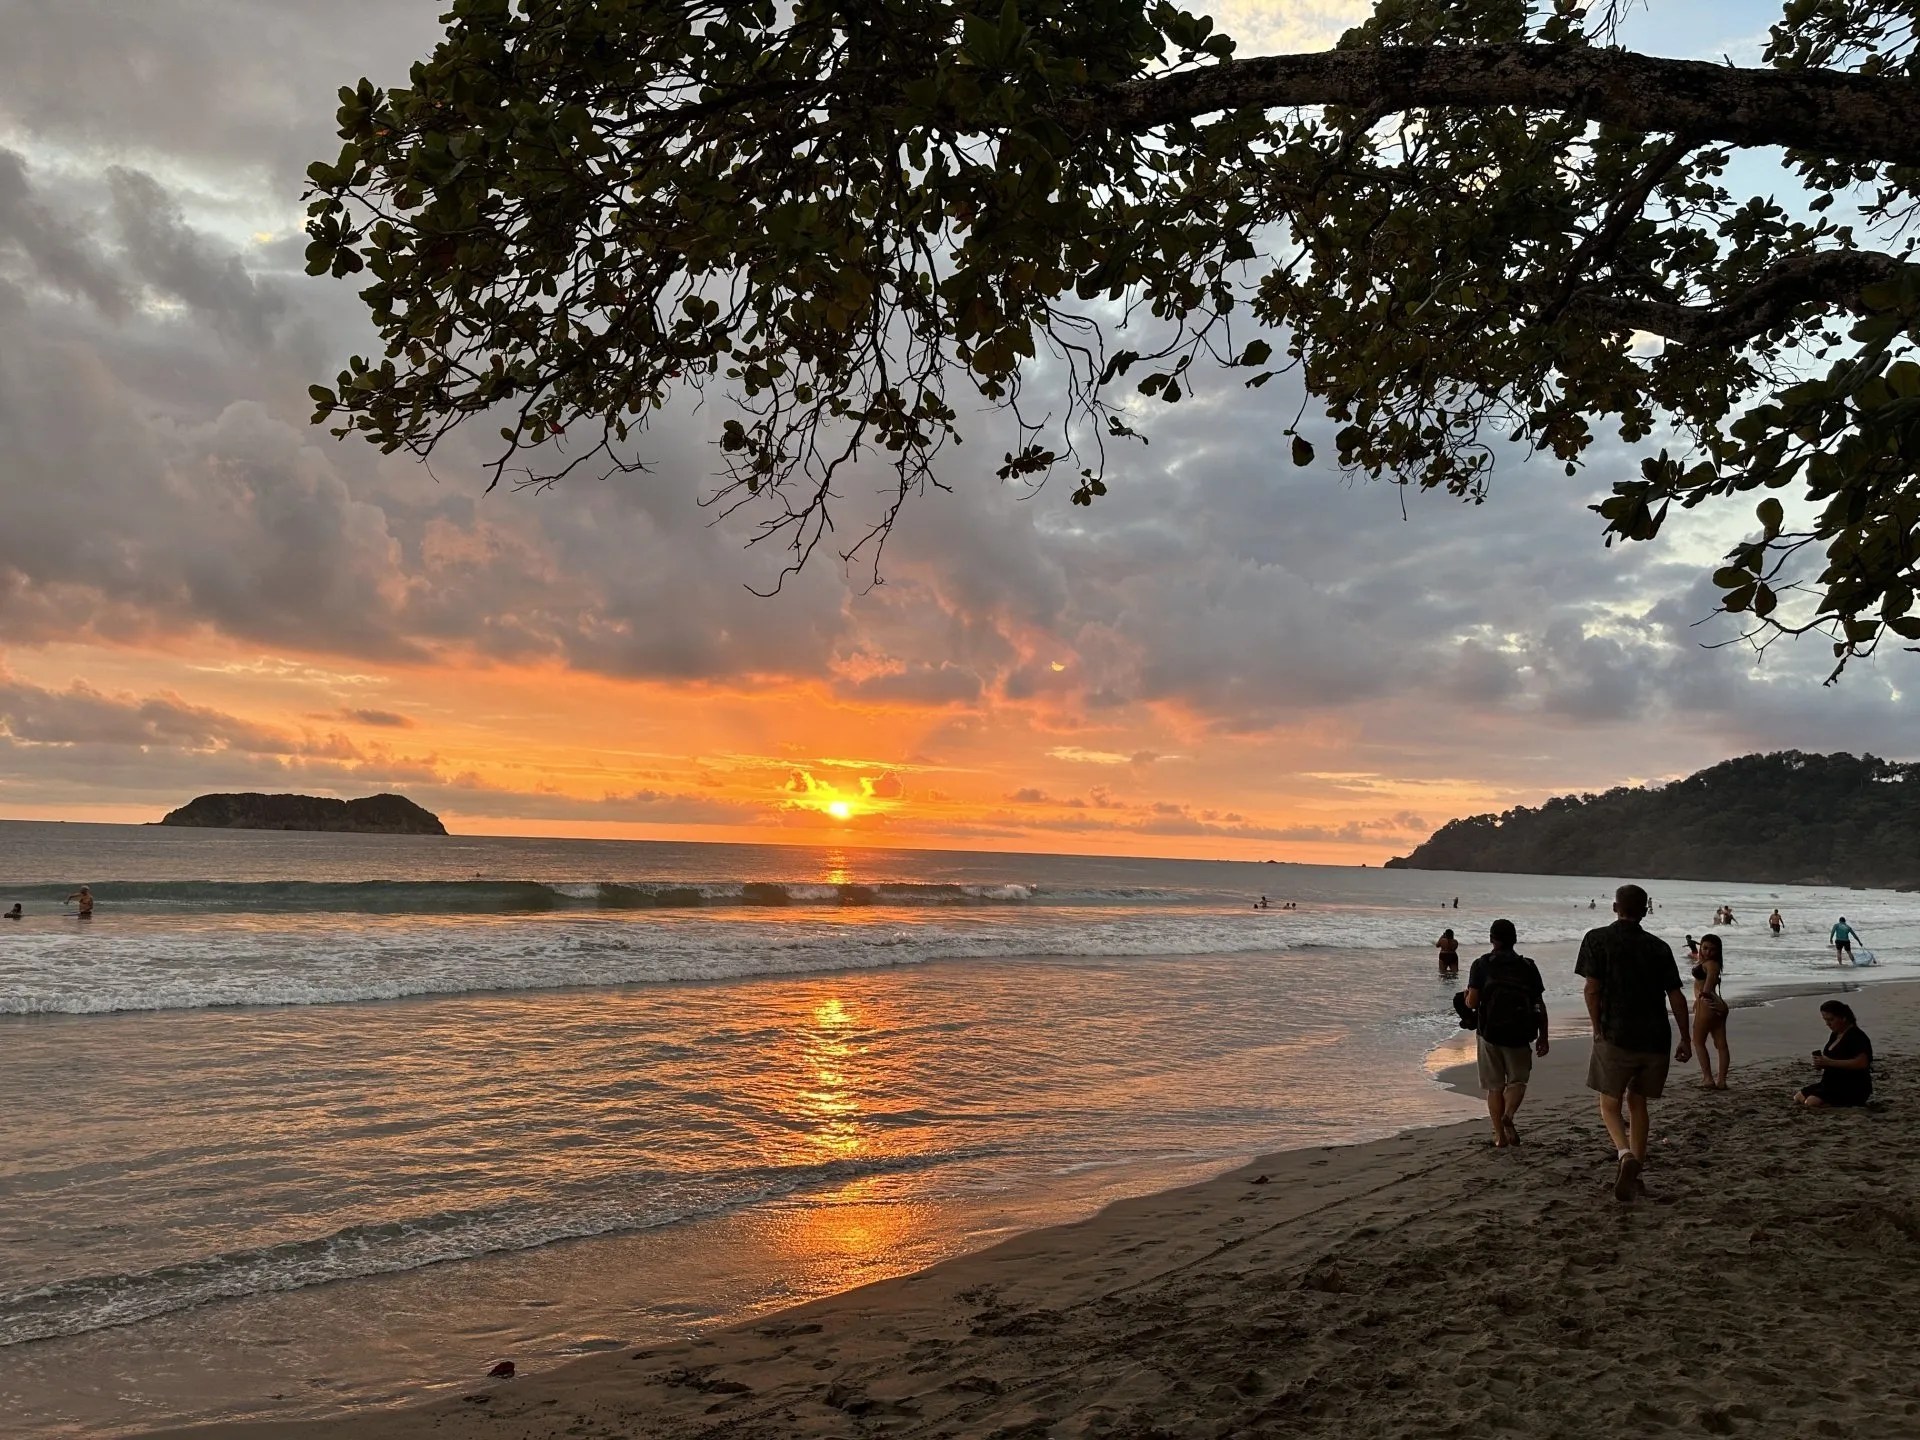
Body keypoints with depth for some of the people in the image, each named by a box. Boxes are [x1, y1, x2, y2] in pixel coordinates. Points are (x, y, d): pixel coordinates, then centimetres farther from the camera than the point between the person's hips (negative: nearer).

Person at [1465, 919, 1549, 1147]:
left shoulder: (1481, 965, -3)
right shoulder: (1528, 966, 3)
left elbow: (1472, 1002, -10)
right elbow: (1540, 1005, 3)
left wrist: (1466, 999, 13)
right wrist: (1543, 1037, 10)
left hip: (1489, 1033, -1)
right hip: (1519, 1034, 1)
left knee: (1495, 1086, 10)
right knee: (1518, 1080, 14)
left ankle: (1499, 1134, 9)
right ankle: (1509, 1114, -13)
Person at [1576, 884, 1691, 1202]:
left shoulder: (1597, 939, -1)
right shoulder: (1659, 947, 8)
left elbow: (1592, 988, -8)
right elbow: (1676, 996, 6)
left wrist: (1598, 1030, 2)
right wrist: (1686, 1039, 12)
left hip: (1616, 1036, -3)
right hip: (1655, 1038, 3)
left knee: (1610, 1104, 7)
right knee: (1637, 1102, 18)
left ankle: (1626, 1155, -19)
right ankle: (1634, 1173, 20)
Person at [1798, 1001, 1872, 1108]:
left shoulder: (1856, 1036, -16)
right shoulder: (1835, 1035, 13)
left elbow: (1861, 1063, -28)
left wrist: (1829, 1062, -27)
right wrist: (1821, 1064, 1)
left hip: (1853, 1089, -10)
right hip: (1833, 1084, 10)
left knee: (1812, 1102, -26)